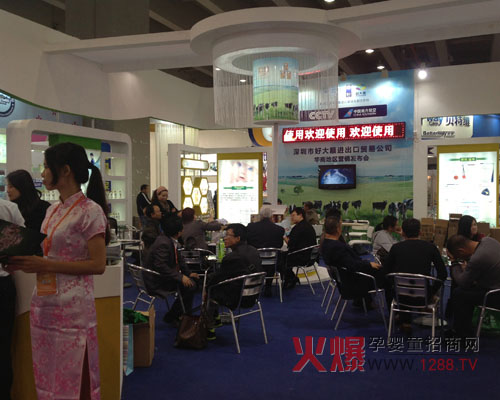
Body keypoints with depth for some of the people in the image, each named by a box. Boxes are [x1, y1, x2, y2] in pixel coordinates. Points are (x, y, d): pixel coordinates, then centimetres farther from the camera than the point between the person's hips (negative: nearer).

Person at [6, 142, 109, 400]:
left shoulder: (90, 211, -13)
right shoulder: (52, 210, 12)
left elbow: (98, 264, -17)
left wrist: (45, 265, -19)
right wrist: (28, 262, 0)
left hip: (72, 308, -8)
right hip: (44, 305, 8)